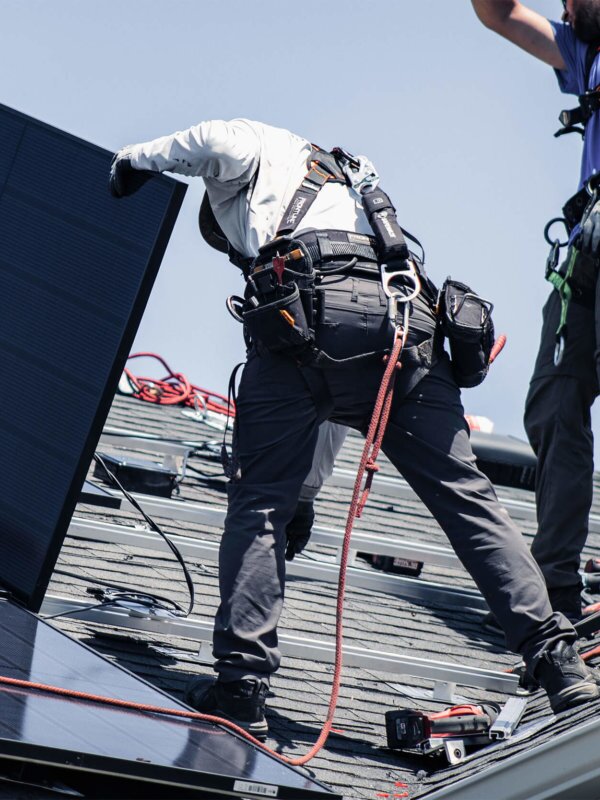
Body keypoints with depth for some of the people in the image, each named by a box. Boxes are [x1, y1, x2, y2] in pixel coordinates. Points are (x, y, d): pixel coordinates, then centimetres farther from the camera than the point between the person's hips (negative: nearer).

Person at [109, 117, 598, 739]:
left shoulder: (264, 154, 30)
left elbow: (225, 141, 0)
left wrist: (144, 157, 19)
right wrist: (308, 492, 49)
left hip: (304, 319, -5)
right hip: (406, 327, 5)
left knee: (259, 500, 7)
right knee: (464, 495, 5)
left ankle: (240, 682, 2)